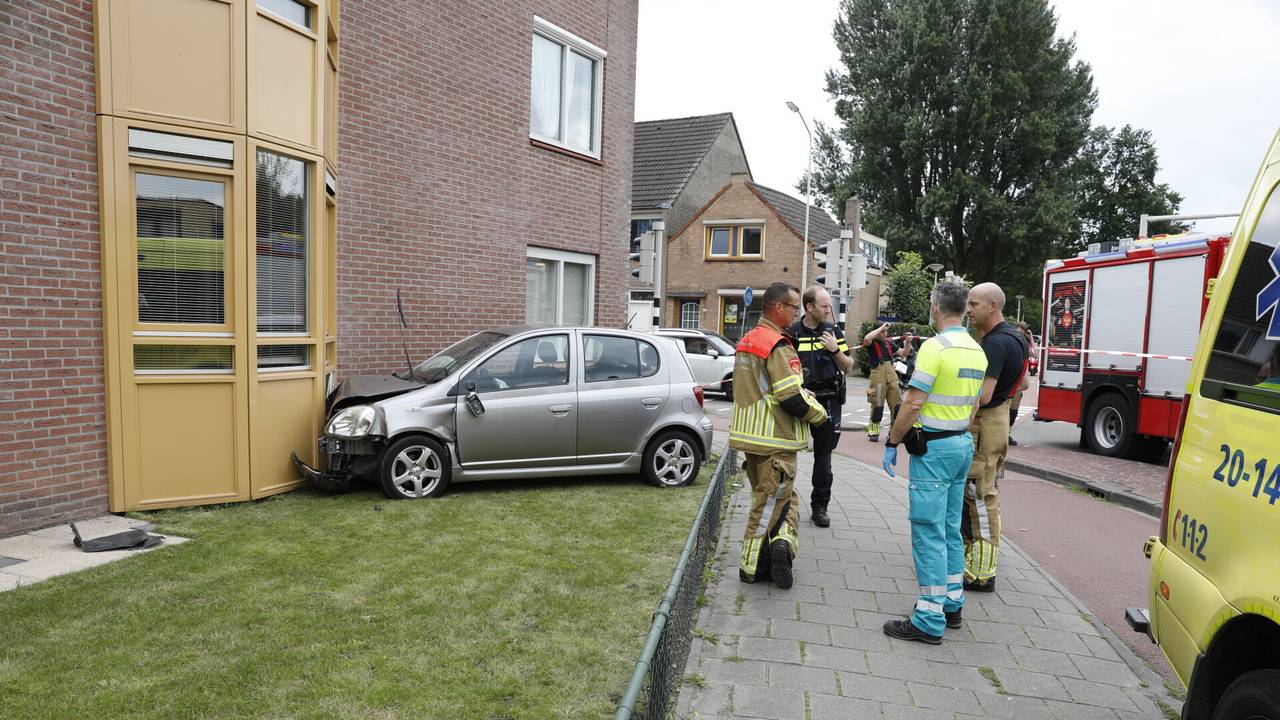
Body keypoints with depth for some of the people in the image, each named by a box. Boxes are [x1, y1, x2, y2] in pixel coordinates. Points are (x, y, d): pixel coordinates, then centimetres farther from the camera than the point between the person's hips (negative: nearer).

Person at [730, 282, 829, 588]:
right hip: (776, 440, -9)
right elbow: (792, 397, -22)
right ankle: (751, 566, 3)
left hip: (751, 435, 9)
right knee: (772, 501, 1)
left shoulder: (746, 341, 12)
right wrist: (819, 413, -3)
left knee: (765, 497, 20)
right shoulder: (778, 346, -18)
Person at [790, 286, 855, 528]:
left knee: (823, 456, 10)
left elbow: (849, 367, 7)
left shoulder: (833, 331, 5)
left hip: (829, 402, 3)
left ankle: (820, 506, 20)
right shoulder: (792, 333, -4)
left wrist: (835, 350, -11)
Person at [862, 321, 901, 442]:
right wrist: (881, 327, -20)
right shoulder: (872, 343, -3)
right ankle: (873, 432, 12)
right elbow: (866, 339, -27)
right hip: (877, 376, -5)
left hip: (892, 376, 5)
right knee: (877, 405, 0)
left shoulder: (889, 343, 13)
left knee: (897, 403, 5)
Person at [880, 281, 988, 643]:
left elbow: (913, 403, -20)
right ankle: (952, 604, 26)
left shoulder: (935, 346, -17)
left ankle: (930, 620, 0)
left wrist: (892, 443, -11)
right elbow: (974, 405, 17)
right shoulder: (977, 351, 10)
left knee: (929, 532, -5)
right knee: (951, 529, 16)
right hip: (963, 444, 9)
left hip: (933, 447, -9)